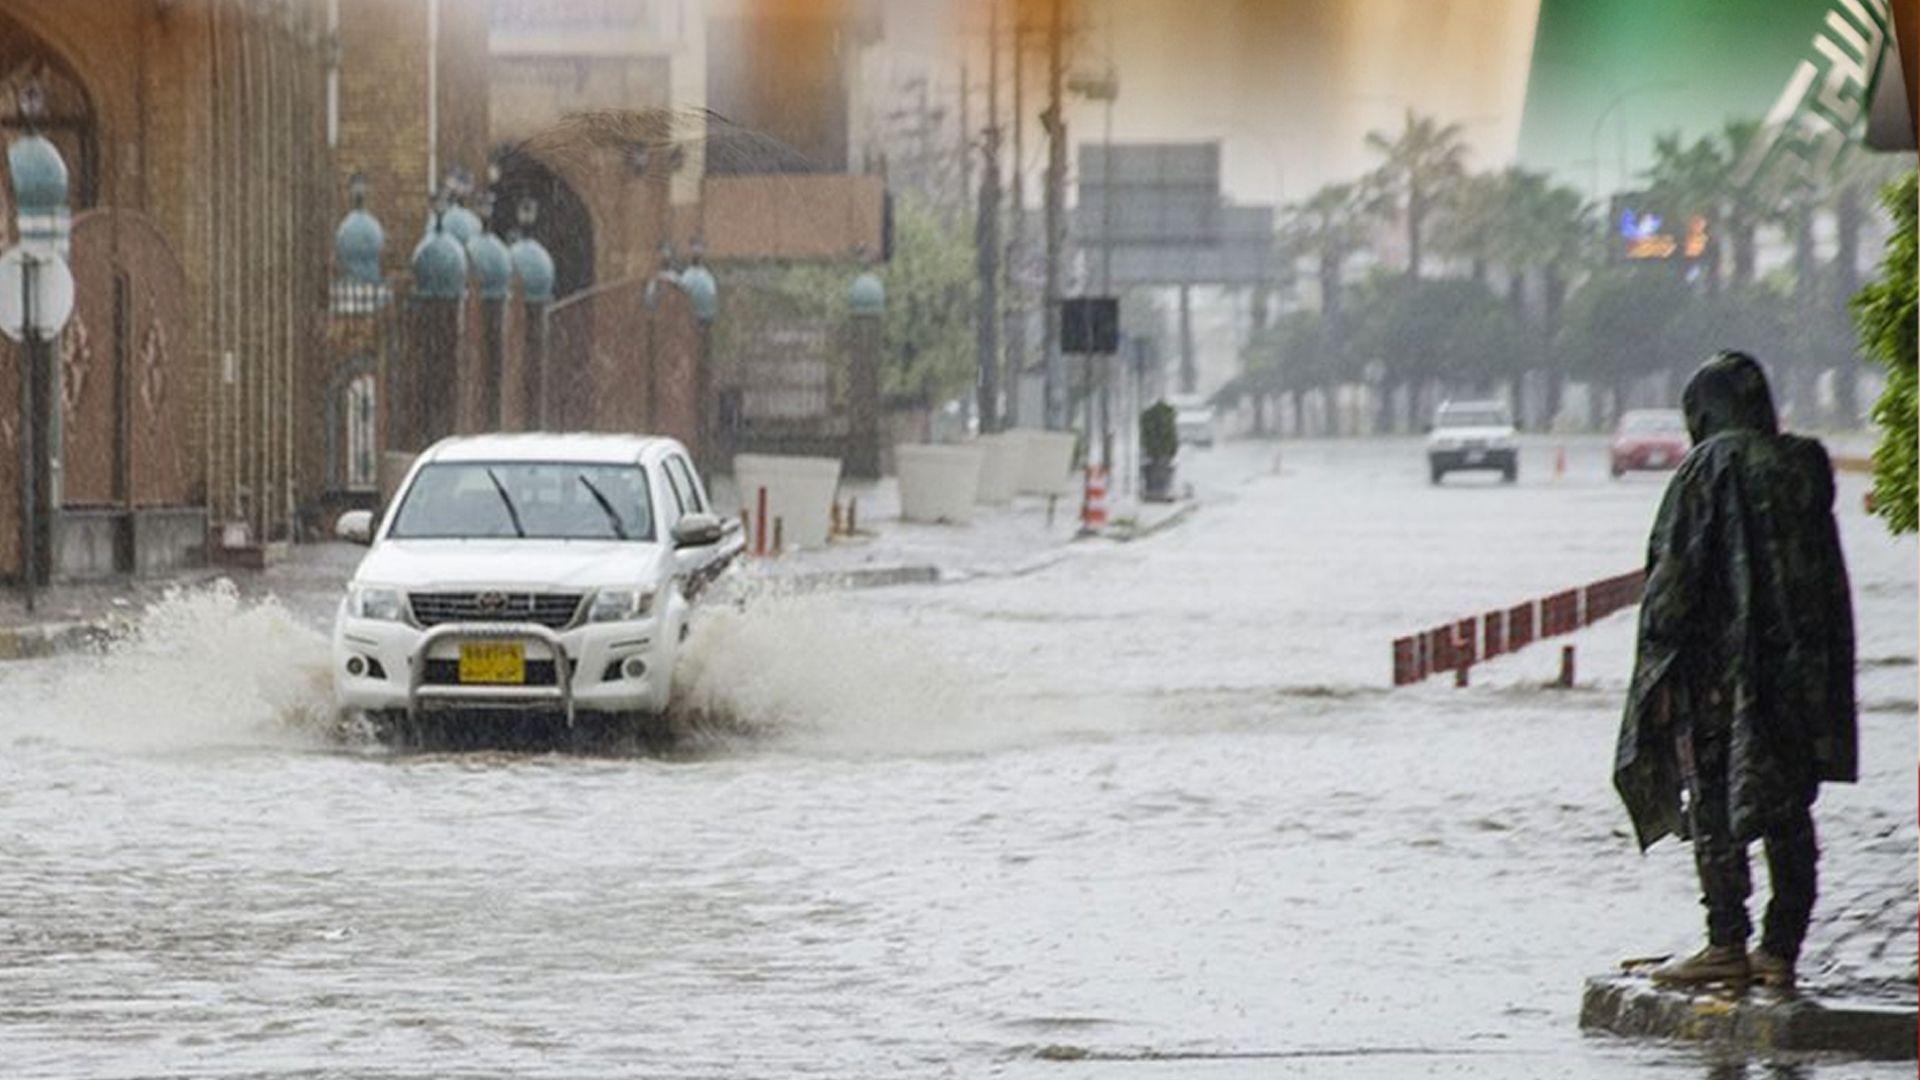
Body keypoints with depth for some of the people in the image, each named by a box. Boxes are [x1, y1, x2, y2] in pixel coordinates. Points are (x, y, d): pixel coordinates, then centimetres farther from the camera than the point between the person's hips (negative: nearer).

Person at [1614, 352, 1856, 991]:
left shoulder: (1709, 466, -8)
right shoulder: (1804, 467, 10)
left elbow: (1674, 572, -11)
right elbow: (1828, 579, 14)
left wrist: (1659, 659, -7)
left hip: (1720, 668, -6)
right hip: (1800, 668, 6)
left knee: (1715, 810, -1)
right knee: (1788, 814, 8)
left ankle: (1727, 945, -4)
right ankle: (1781, 951, 9)